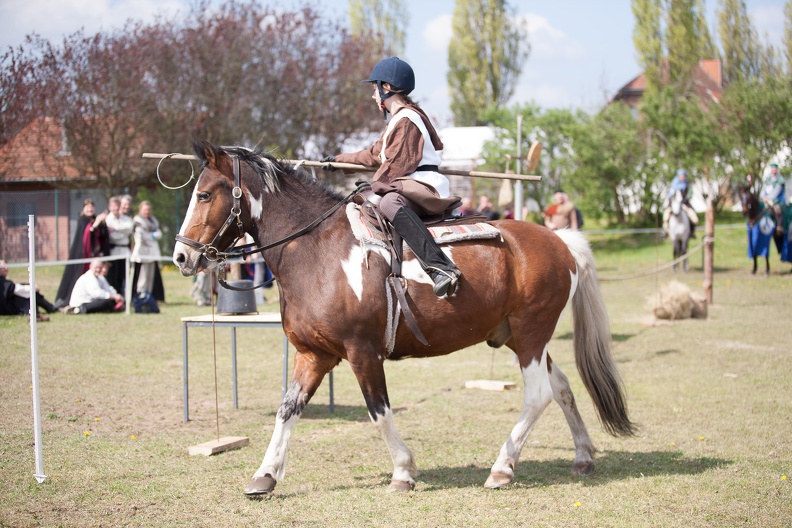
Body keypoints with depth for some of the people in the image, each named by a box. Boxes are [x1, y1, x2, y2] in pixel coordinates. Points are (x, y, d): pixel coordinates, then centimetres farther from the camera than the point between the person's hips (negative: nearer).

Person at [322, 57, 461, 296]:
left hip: (424, 185, -12)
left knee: (390, 202, -42)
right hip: (407, 187, 12)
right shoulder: (398, 121, 24)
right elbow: (376, 155, 36)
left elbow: (398, 163, -17)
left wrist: (374, 186, -8)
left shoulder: (406, 119, -10)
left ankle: (440, 267, -54)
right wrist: (340, 159, 45)